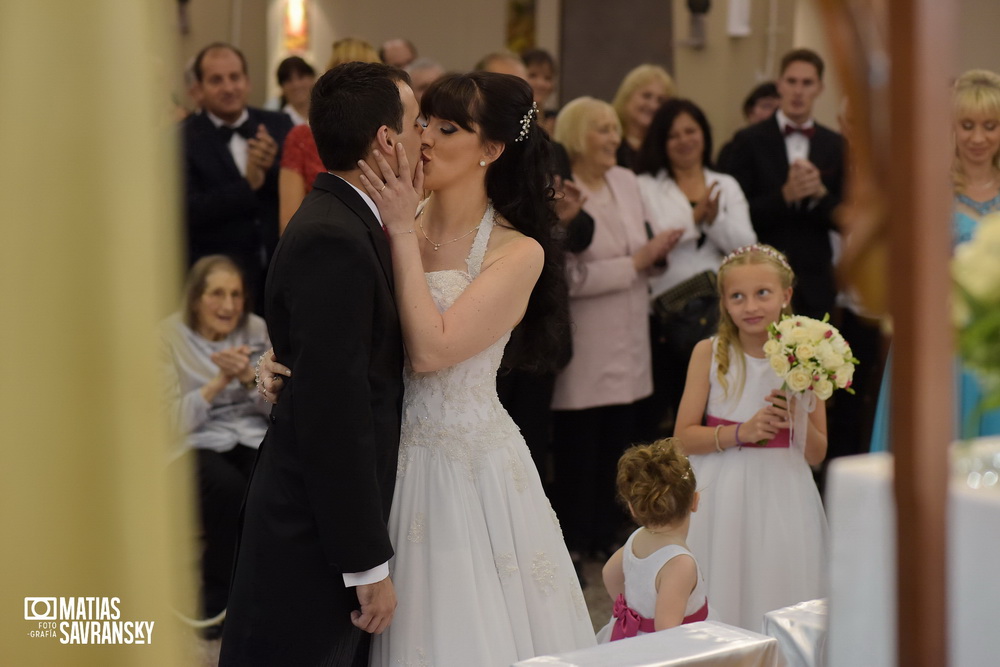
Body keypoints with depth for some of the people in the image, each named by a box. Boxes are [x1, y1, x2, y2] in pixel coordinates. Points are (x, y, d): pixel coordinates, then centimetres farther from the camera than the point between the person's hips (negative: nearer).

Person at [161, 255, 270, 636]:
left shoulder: (257, 331, 4)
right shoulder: (171, 336, -5)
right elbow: (175, 419, -9)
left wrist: (248, 377, -16)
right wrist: (220, 381, -20)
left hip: (254, 436, 3)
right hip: (199, 442, -3)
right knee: (227, 486, -34)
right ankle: (217, 597, -12)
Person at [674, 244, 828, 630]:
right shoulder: (709, 353, -1)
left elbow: (816, 455, 5)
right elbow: (683, 437, -4)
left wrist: (798, 420, -14)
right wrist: (741, 432, -16)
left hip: (782, 500, 0)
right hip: (723, 497, 0)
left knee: (778, 598, 3)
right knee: (721, 603, 3)